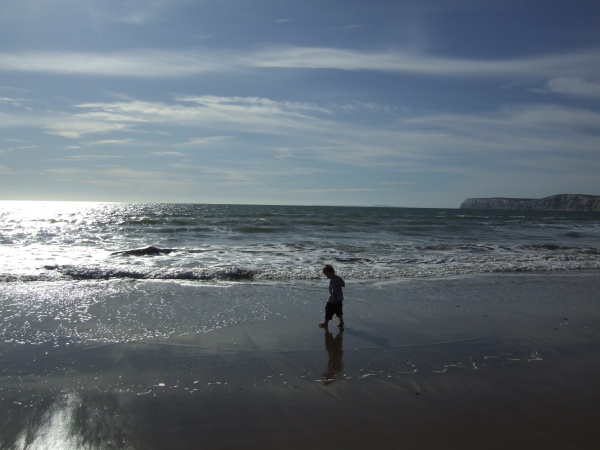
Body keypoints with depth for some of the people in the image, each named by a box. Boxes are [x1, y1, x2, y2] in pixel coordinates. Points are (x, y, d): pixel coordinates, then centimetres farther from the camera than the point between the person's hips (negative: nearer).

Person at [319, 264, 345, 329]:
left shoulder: (332, 281, -26)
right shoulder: (339, 278, -1)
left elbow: (334, 292, -26)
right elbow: (343, 284, 14)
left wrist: (333, 300, -20)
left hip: (333, 299, -8)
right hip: (340, 299, 8)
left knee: (329, 310, 9)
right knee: (339, 311, 19)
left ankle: (326, 323, 22)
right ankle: (341, 322, 22)